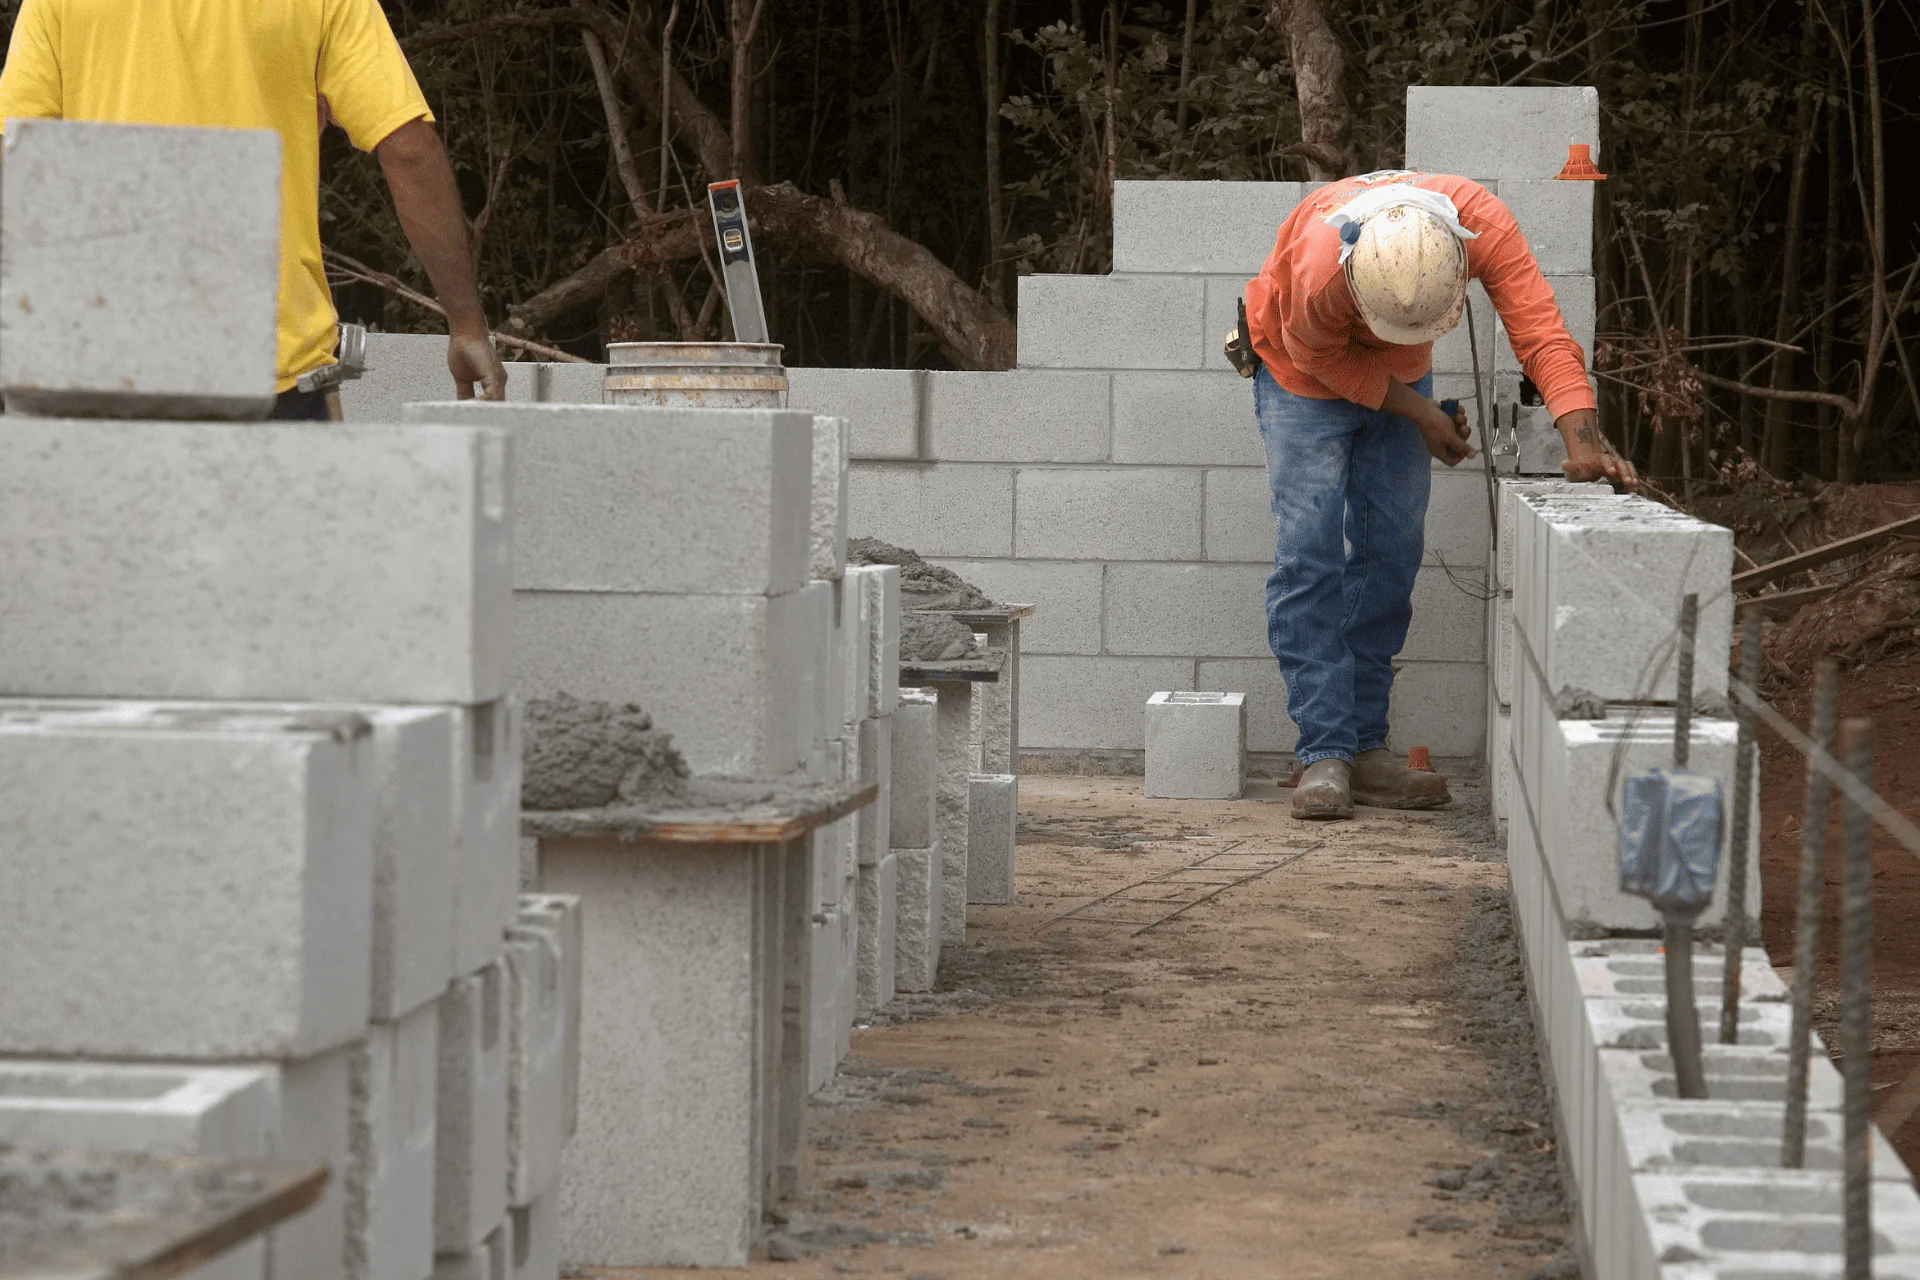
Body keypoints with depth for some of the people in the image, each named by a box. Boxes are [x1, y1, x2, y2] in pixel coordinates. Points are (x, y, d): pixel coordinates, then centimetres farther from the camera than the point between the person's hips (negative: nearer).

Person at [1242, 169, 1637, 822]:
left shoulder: (1481, 222, -35)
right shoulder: (1318, 275, -42)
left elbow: (1539, 328, -38)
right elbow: (1325, 359, -21)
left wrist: (1582, 438, -50)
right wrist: (1420, 413, -17)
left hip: (1399, 375, 4)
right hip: (1306, 371, -4)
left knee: (1390, 557, 0)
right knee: (1310, 555, -14)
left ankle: (1365, 748, 5)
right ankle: (1323, 755, -14)